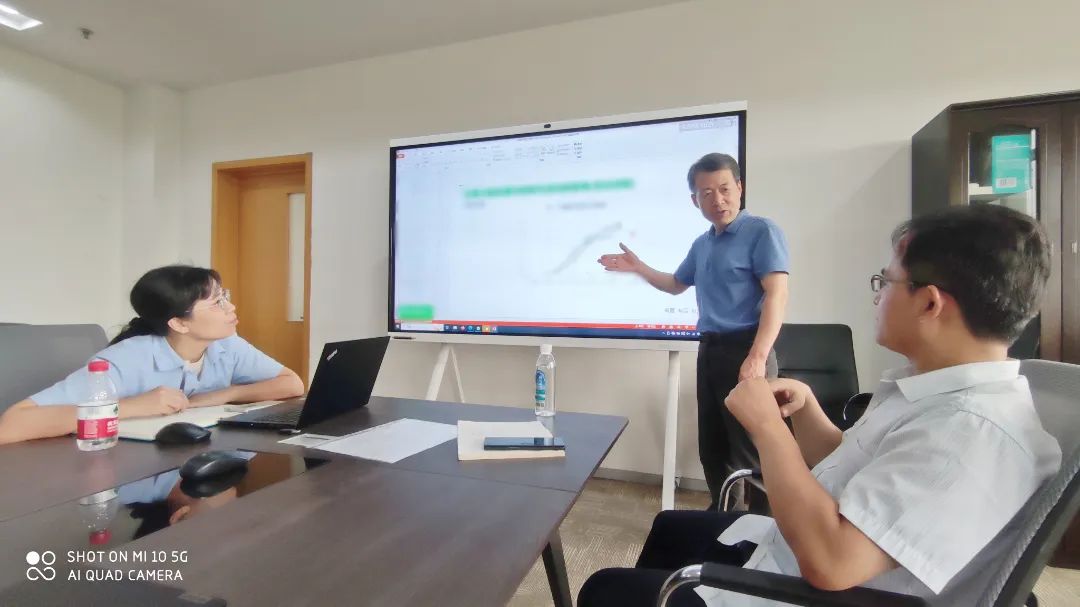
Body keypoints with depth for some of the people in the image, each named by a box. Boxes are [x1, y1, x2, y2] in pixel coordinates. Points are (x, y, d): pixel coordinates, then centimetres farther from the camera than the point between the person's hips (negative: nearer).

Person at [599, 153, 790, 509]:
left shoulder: (761, 231, -7)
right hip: (709, 351, 8)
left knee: (748, 450, -4)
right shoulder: (702, 244, 17)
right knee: (711, 447, 15)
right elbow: (676, 284, 33)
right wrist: (637, 267, 21)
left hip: (744, 350, -8)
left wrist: (758, 357, -28)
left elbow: (776, 296, -17)